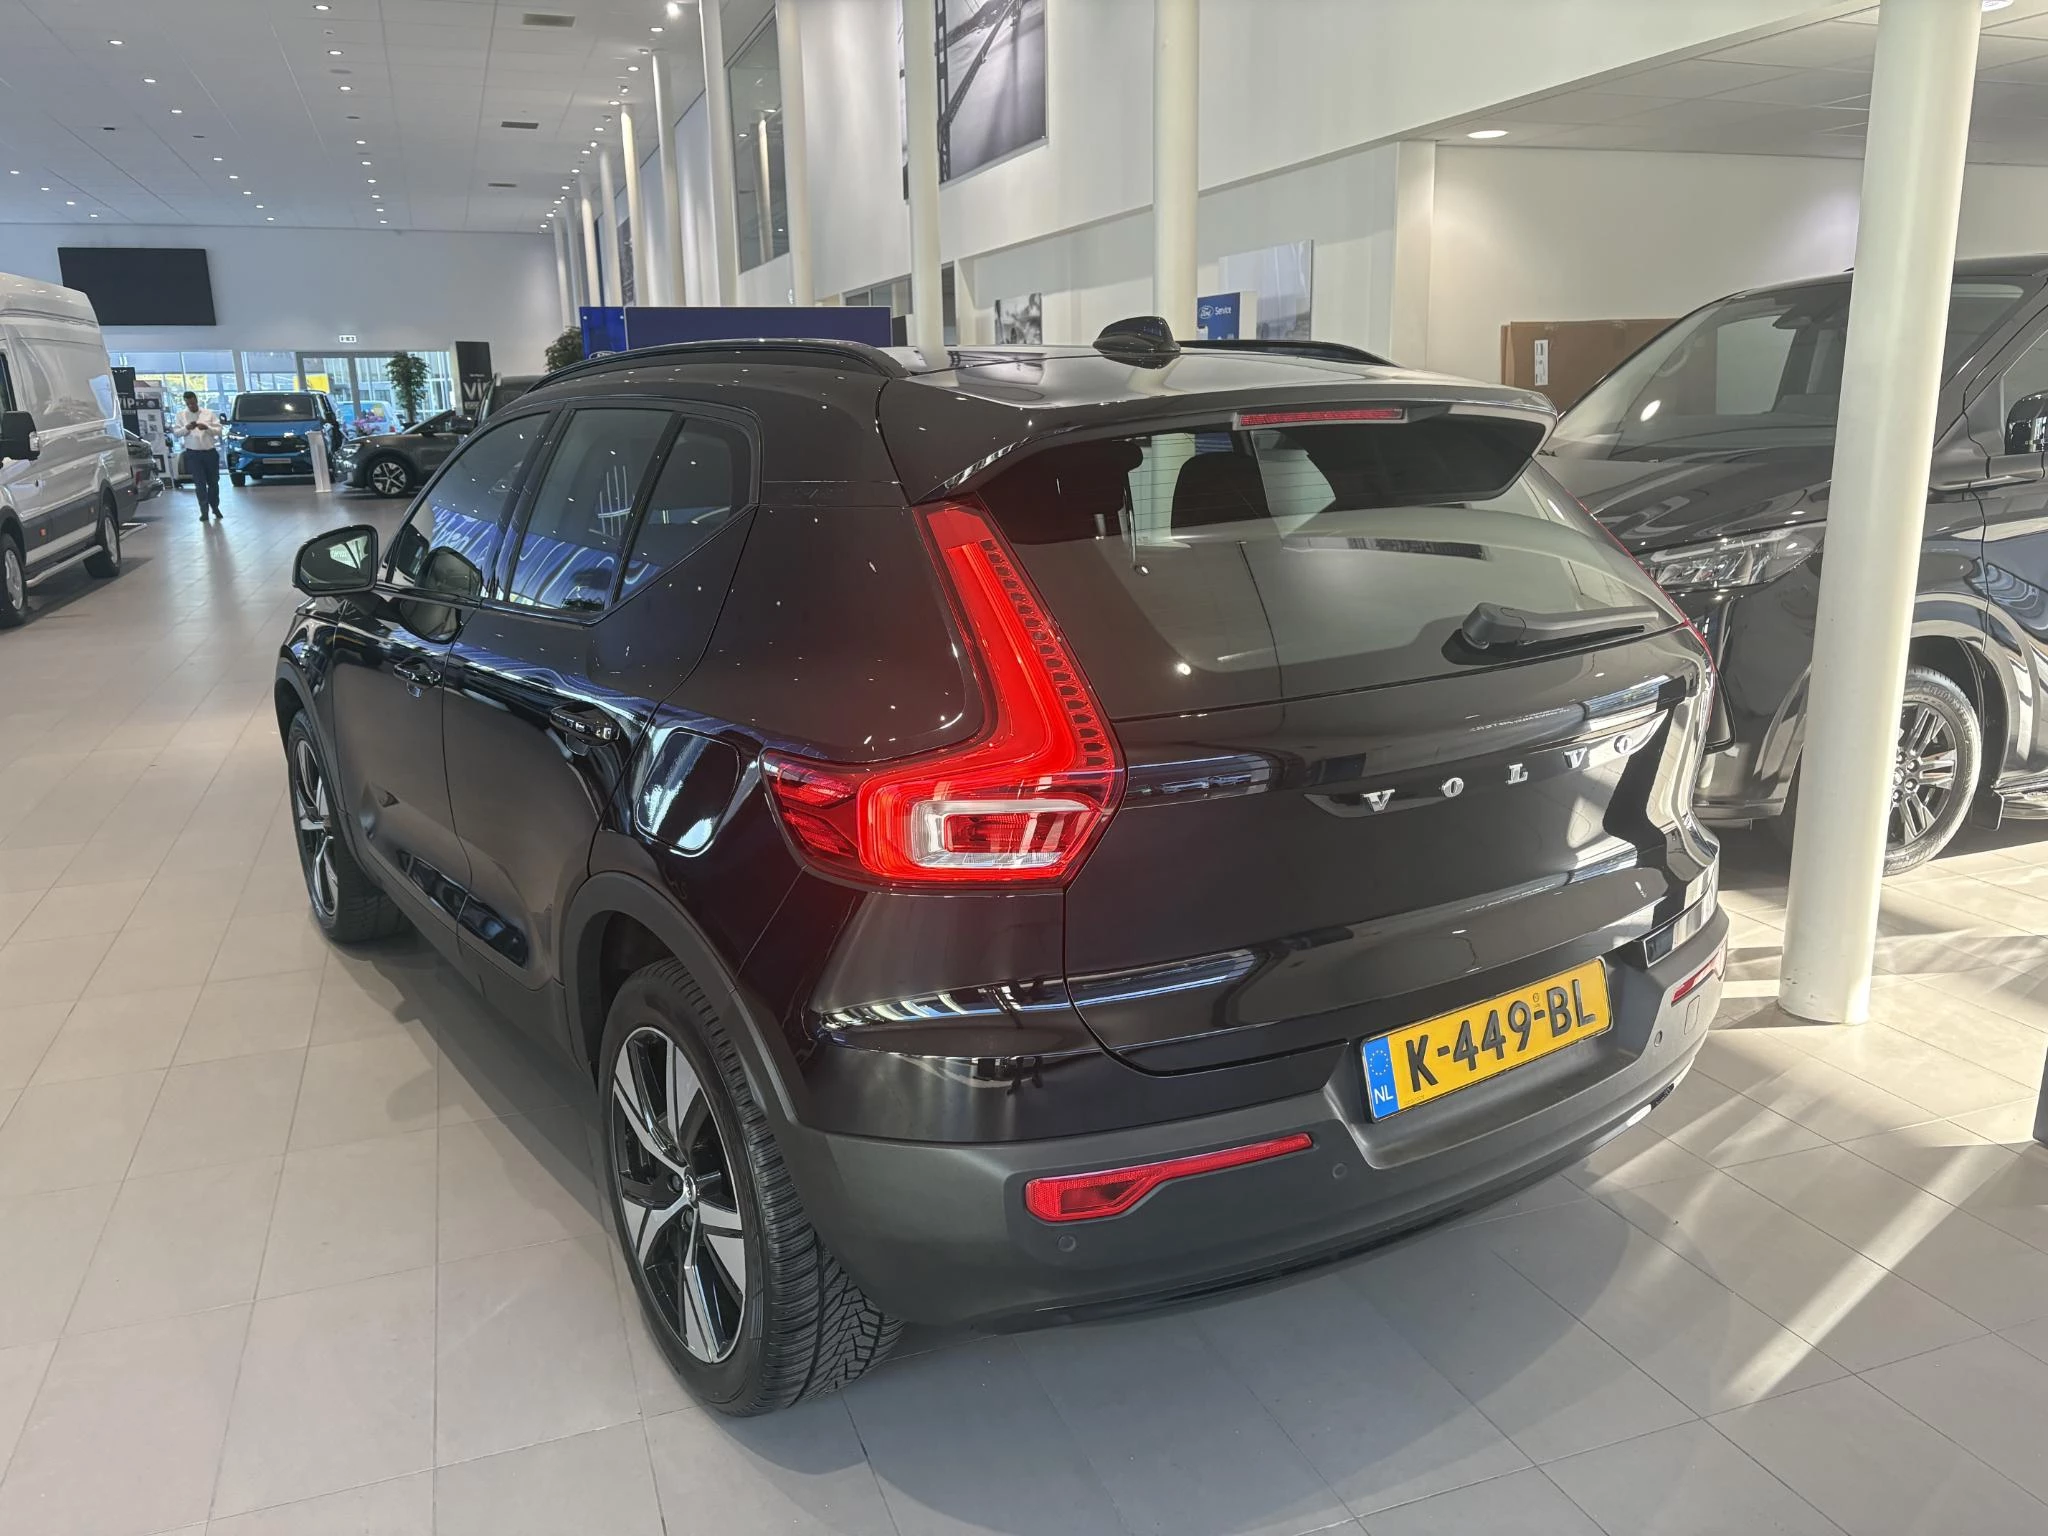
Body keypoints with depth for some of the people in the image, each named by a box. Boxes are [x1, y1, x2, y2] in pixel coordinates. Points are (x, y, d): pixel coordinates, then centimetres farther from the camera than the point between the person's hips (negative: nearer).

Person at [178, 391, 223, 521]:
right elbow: (177, 433, 2)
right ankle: (204, 510, 0)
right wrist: (186, 428, -17)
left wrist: (207, 427, -18)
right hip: (193, 454, -1)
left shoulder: (209, 413, 5)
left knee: (213, 482, 7)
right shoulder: (181, 415, 6)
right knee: (200, 483, -3)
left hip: (210, 452, 1)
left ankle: (215, 507, 20)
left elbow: (219, 430, 1)